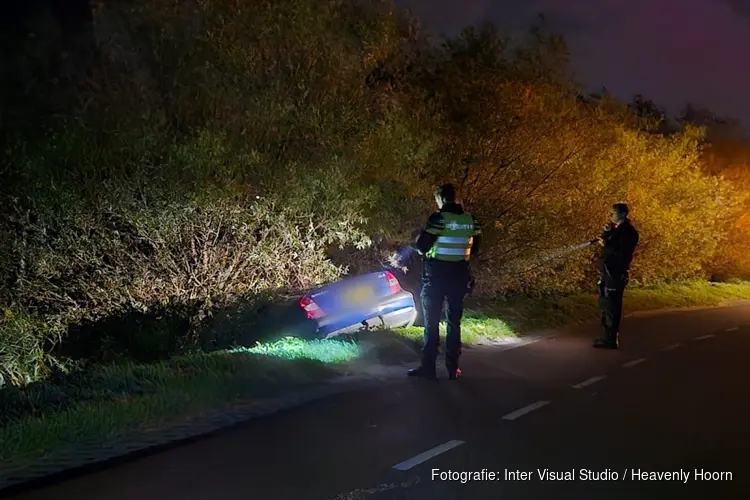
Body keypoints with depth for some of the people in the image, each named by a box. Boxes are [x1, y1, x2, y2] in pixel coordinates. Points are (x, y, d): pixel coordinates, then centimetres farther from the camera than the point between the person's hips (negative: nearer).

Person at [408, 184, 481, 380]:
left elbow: (421, 247, -12)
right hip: (459, 275, 4)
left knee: (431, 322, 2)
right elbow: (474, 251, 10)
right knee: (454, 322, 10)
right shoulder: (471, 220, 3)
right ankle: (453, 368, 11)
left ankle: (428, 367, 2)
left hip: (436, 275, -4)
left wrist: (425, 249, 9)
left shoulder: (438, 218, -13)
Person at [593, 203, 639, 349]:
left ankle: (611, 339, -5)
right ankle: (609, 335, 24)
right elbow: (605, 243, 15)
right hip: (607, 272, 9)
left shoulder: (629, 232, -10)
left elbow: (624, 253, -20)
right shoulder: (615, 228, 17)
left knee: (611, 306, -8)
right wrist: (606, 233, -1)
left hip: (616, 273, -9)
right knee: (605, 304, 15)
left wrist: (606, 245, -18)